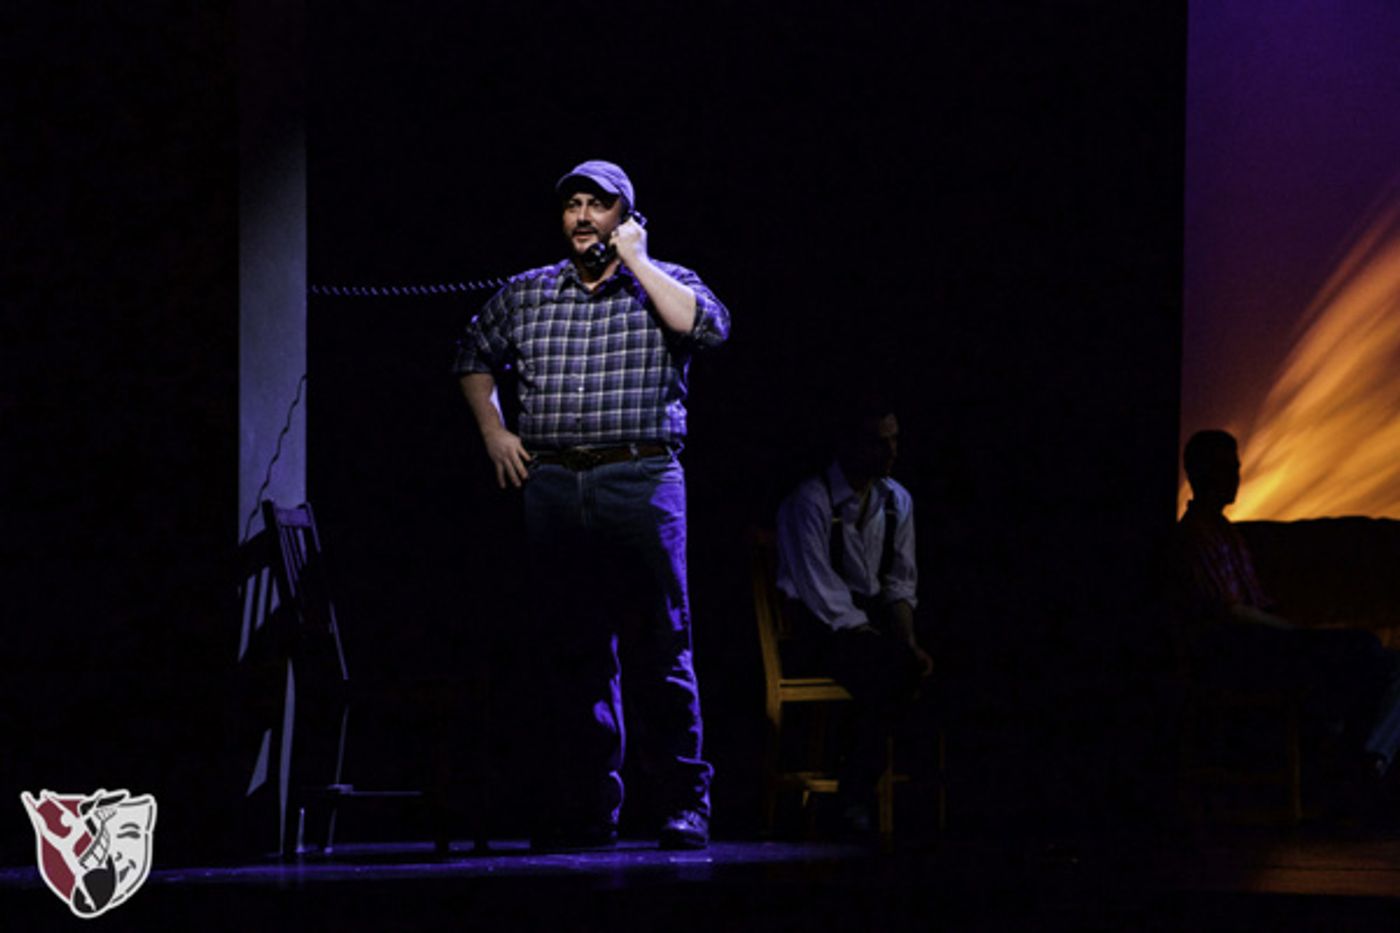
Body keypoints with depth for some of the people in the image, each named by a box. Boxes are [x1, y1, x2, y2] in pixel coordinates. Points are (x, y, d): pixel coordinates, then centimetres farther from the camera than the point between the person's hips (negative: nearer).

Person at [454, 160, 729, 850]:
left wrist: (634, 261, -8)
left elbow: (708, 327, -14)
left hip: (641, 481, -3)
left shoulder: (662, 284, 7)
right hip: (552, 484, 3)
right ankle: (585, 811, 7)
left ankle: (684, 805, -2)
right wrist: (493, 432, 16)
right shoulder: (525, 294, 15)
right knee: (567, 652, 3)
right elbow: (474, 357, 30)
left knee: (659, 648, -6)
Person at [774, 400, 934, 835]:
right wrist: (867, 637, -21)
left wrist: (908, 639, -7)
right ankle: (854, 795, -18)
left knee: (913, 665, -25)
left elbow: (901, 581, 10)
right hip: (816, 629, -6)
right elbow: (817, 588, -17)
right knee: (892, 671, -31)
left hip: (869, 619, 6)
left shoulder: (897, 500, 9)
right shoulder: (811, 500, -12)